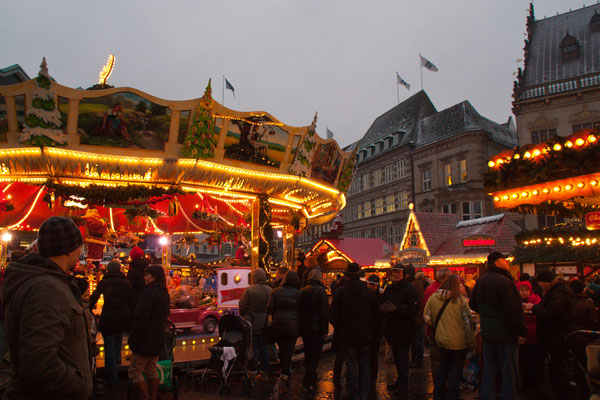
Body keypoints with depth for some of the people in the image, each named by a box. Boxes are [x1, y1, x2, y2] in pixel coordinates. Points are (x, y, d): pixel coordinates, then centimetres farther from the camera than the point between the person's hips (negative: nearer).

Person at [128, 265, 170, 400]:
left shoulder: (149, 293, -19)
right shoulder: (164, 294, 9)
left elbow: (141, 319, -21)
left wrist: (133, 340, -15)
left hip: (146, 340, -9)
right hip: (158, 340, 9)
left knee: (135, 372, 0)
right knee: (151, 370, 17)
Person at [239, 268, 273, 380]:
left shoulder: (249, 290, -12)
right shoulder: (270, 291, 0)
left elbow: (242, 306, -8)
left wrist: (243, 316, 10)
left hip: (252, 323, -4)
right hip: (265, 324, 4)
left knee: (252, 348, 4)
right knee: (263, 347, 12)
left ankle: (252, 371, 6)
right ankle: (264, 372, 17)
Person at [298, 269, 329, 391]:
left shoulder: (302, 291, 5)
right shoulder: (321, 291, -13)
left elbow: (299, 309, 10)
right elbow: (324, 311, -16)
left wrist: (301, 326, 16)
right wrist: (325, 329, -12)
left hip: (303, 327, 6)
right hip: (316, 328, -6)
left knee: (308, 353, 19)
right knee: (315, 355, 0)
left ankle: (311, 377, 32)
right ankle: (308, 381, -5)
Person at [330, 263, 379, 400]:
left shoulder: (341, 292, -11)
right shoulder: (370, 292, -2)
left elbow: (333, 313, -7)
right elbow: (376, 314, 4)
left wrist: (337, 327, 11)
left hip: (346, 335, -2)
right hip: (364, 335, 3)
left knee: (351, 365, 4)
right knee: (364, 364, 13)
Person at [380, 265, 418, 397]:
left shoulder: (409, 289, -11)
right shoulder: (389, 288, 11)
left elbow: (414, 308, -18)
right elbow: (382, 303, 19)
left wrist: (396, 308, -22)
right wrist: (383, 308, -4)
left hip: (404, 330, -7)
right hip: (391, 328, 7)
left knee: (402, 358, -4)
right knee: (396, 357, 16)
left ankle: (403, 386, 2)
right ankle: (400, 380, 29)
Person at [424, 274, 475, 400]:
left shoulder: (433, 298, -4)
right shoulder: (461, 300, -14)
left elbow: (427, 318, 2)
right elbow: (468, 323, -10)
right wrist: (471, 343, -3)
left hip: (441, 339, 4)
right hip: (458, 341, -4)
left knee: (443, 365, 21)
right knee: (456, 368, 10)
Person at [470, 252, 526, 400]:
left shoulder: (480, 281, 7)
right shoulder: (504, 282, -19)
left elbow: (472, 304, 17)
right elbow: (513, 310, -21)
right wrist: (522, 331, -16)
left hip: (487, 332, 8)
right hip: (505, 332, -8)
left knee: (489, 369, 15)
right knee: (509, 371, 2)